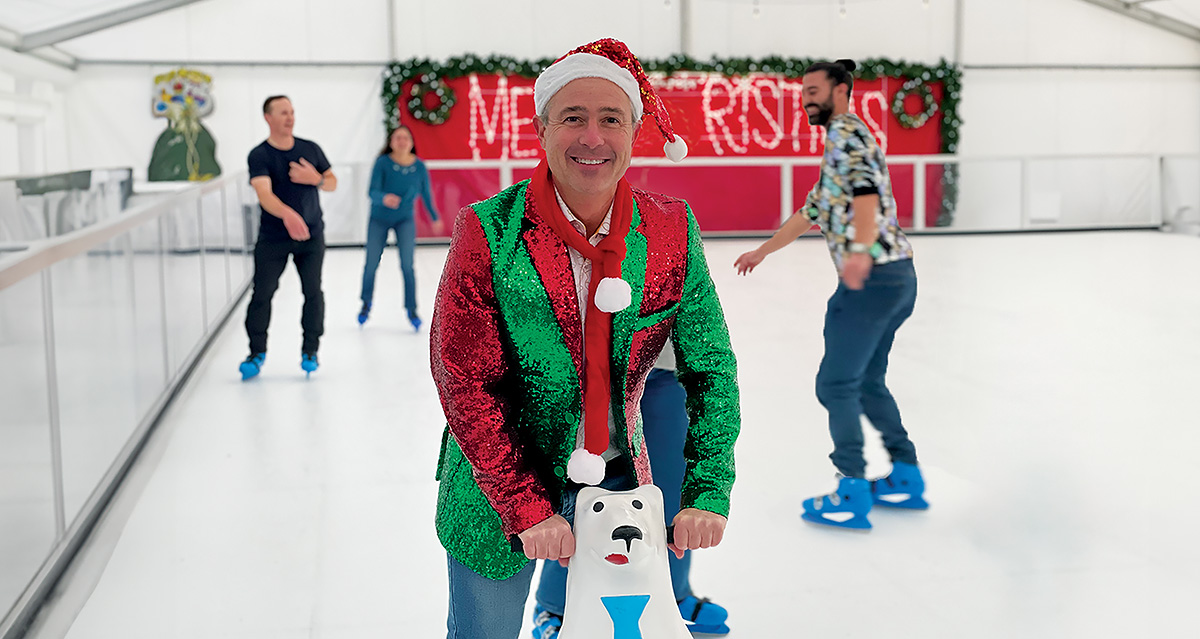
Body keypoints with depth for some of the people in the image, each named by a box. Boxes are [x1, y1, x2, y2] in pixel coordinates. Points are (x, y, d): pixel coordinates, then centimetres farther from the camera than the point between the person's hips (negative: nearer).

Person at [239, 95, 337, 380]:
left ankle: (310, 351, 14)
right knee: (262, 293, -3)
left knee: (313, 291, 0)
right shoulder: (259, 156, -11)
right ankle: (257, 353, 10)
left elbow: (333, 182, 12)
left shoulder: (310, 149, 2)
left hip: (311, 234, 3)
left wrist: (316, 179, -12)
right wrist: (288, 215, -45)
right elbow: (264, 194, -26)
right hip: (273, 237, -2)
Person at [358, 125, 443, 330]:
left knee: (407, 265, -13)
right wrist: (384, 198, -51)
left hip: (405, 220, 0)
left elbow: (426, 194, 0)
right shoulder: (383, 163, -22)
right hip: (379, 219, 0)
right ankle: (366, 304, 35)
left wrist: (435, 218, 13)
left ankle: (411, 310, 1)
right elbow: (373, 192, -28)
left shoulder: (419, 167, -15)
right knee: (371, 265, 10)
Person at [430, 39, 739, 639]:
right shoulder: (490, 231, -16)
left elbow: (711, 366, -3)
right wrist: (526, 507, -18)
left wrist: (708, 489, -12)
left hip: (615, 475, 2)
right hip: (501, 481, -1)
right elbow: (464, 381, -15)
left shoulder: (672, 232, -8)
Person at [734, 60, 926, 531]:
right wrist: (762, 252, 40)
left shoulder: (846, 132, -6)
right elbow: (812, 212, 34)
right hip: (897, 278, 10)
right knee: (867, 382, 17)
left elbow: (867, 194, -24)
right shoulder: (842, 142, 26)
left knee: (836, 384, -4)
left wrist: (860, 251, -40)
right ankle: (906, 478, 22)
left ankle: (852, 495, -1)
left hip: (873, 276, -10)